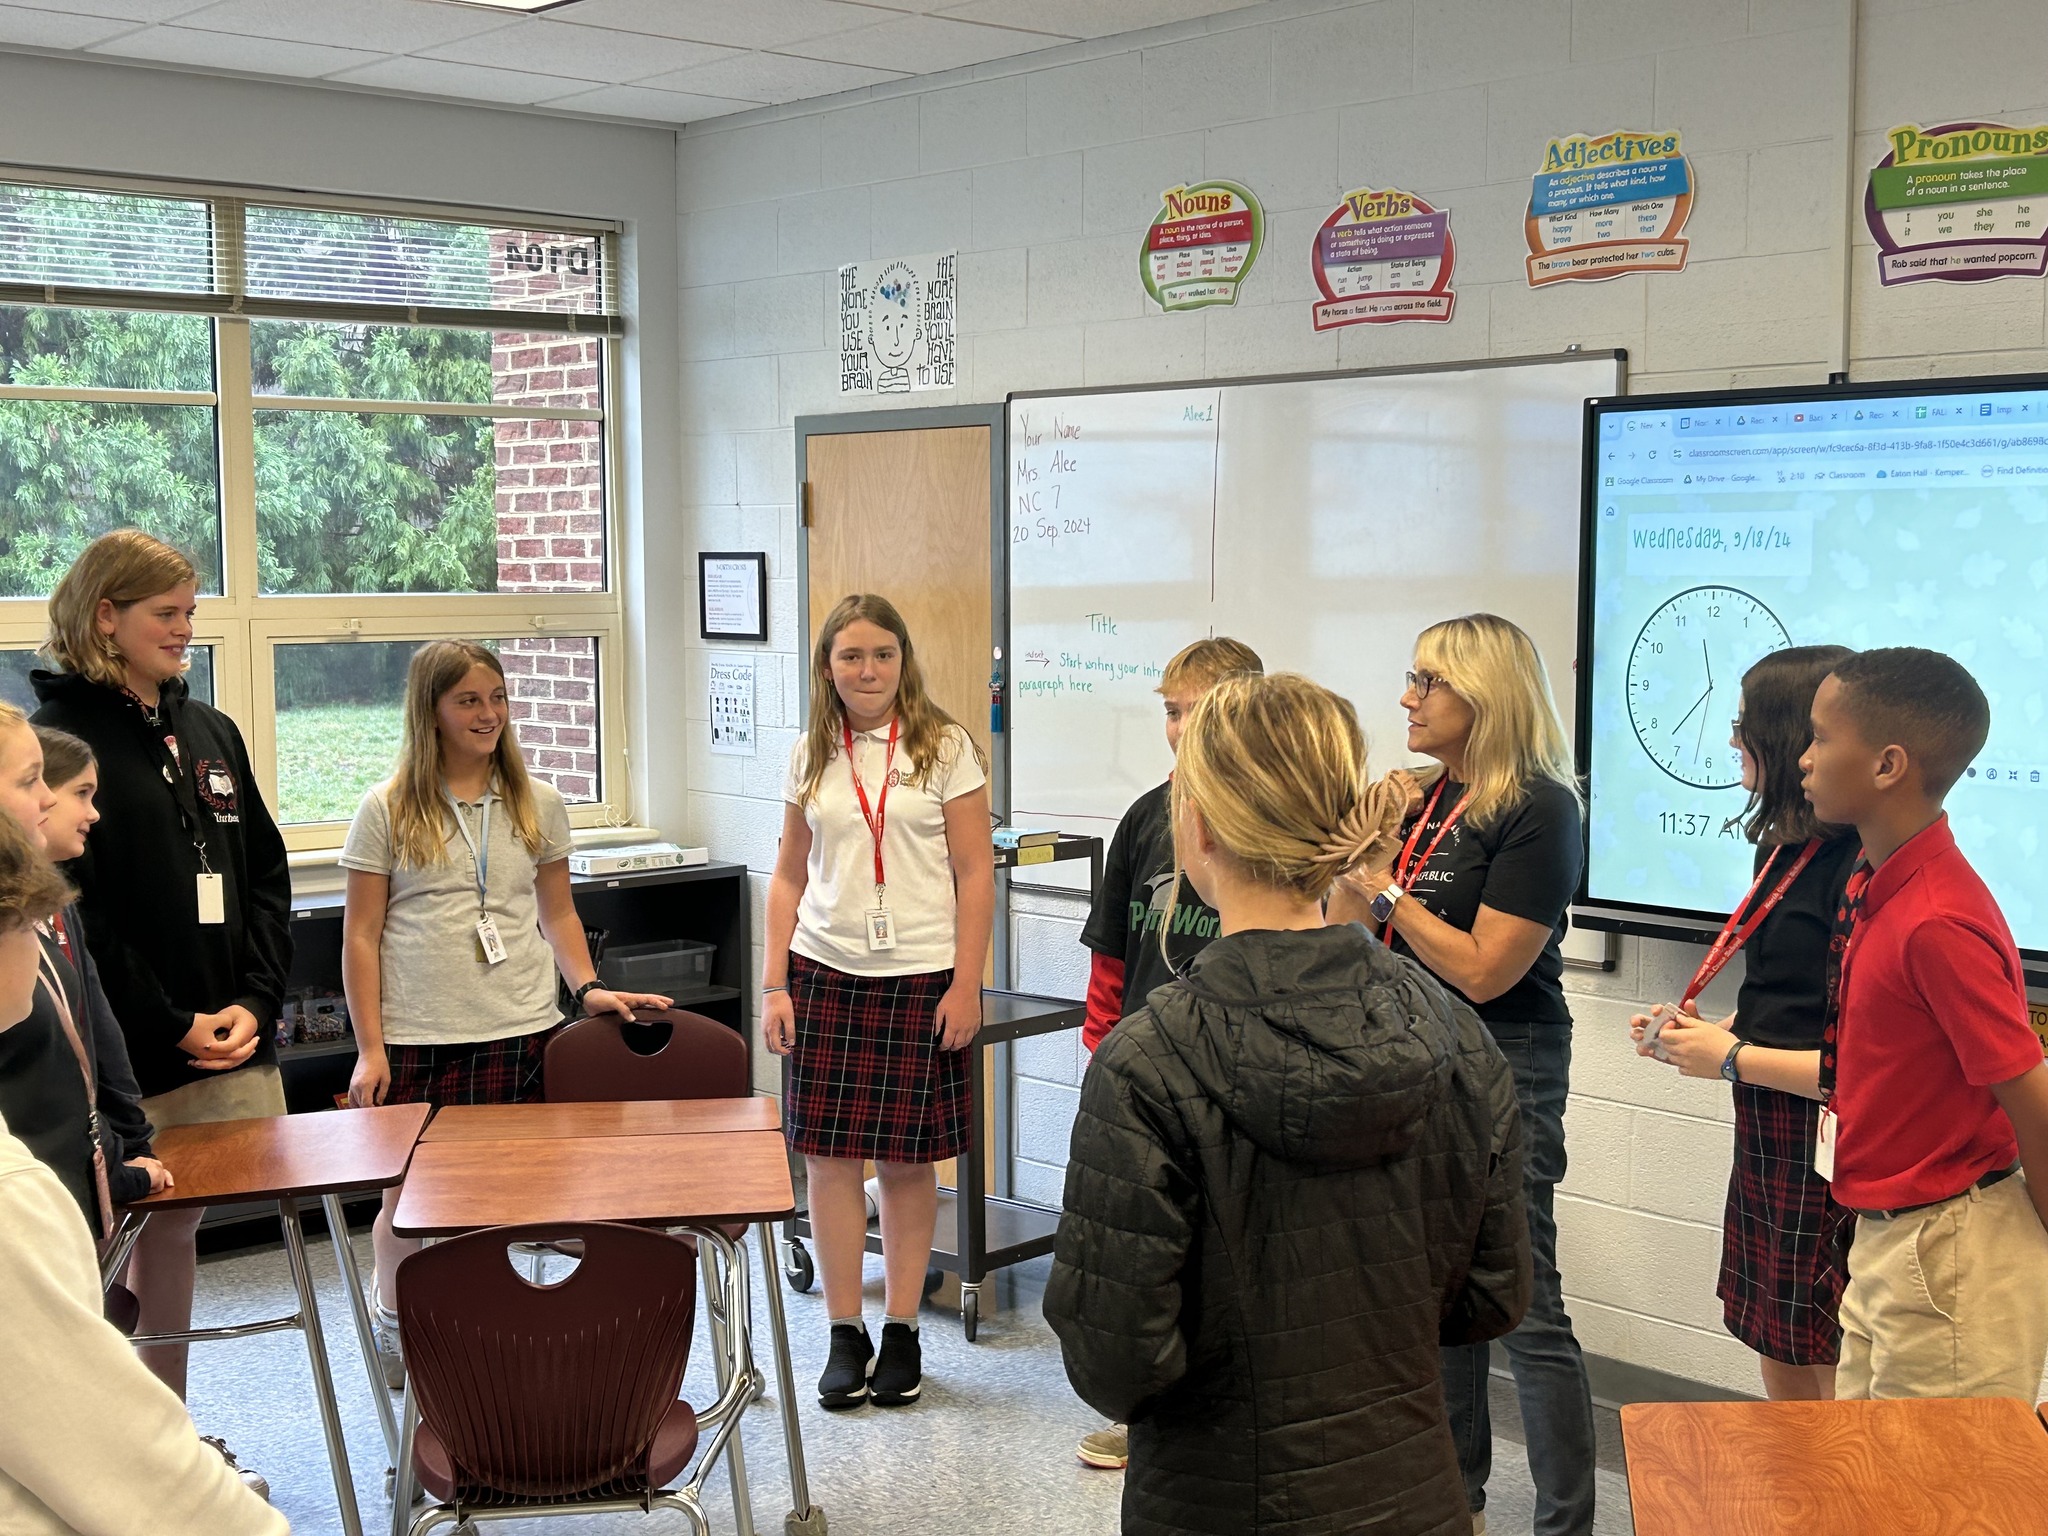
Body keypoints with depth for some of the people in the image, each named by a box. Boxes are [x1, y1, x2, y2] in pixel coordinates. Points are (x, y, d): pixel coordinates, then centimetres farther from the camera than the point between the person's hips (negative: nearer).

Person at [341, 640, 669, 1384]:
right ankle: (396, 1326, 26)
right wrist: (370, 1048, -4)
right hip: (417, 1039, -2)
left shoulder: (537, 804, 9)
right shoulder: (387, 811, 1)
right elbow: (362, 937, 1)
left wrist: (588, 986, 0)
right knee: (410, 1192, 2)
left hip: (520, 1031, 2)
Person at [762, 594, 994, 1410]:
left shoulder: (945, 748, -1)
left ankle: (900, 1331, 17)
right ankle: (845, 1335, 14)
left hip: (920, 976, -3)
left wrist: (966, 984, -9)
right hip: (826, 973, 3)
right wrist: (774, 984, 4)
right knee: (829, 1154, 2)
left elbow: (975, 873, -3)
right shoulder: (810, 757, 8)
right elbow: (790, 876, 11)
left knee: (907, 1159, 4)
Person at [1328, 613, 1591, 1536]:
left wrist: (1385, 889, -15)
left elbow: (1482, 971, -20)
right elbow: (1346, 936, 12)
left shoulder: (1537, 810, -15)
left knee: (1523, 1304, -4)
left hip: (1504, 1074, -8)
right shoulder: (1427, 801, 8)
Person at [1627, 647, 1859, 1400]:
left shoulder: (1854, 865, -19)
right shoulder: (1784, 848, 11)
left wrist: (1733, 1056, -15)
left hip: (1826, 1146, -9)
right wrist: (1702, 1030, 6)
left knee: (1840, 1384, 2)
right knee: (1783, 1378, 16)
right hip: (1767, 1136, 9)